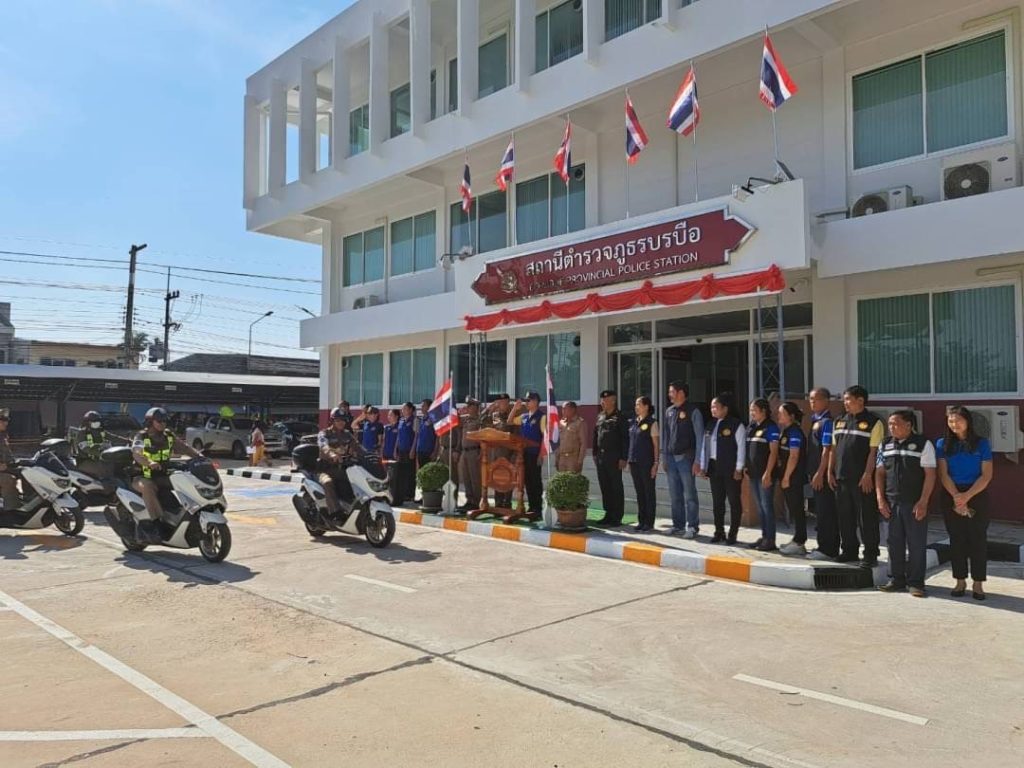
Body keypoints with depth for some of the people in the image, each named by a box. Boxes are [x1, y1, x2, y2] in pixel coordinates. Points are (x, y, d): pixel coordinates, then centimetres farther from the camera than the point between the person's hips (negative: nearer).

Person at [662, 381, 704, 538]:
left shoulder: (693, 411, -8)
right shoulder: (669, 411, 11)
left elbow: (699, 437, -10)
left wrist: (697, 461, -13)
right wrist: (664, 457, 12)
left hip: (686, 458, -6)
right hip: (671, 458, 6)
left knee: (689, 494, -3)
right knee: (674, 495, 11)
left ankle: (692, 526, 4)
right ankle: (678, 525, 21)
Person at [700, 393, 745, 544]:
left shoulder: (736, 425, -8)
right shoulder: (711, 425, 13)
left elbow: (741, 448, -11)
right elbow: (705, 446, 14)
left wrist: (738, 469, -14)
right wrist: (703, 466, 10)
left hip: (730, 469, -7)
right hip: (714, 467, 7)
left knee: (734, 501, 2)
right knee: (717, 501, 11)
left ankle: (733, 534, 9)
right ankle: (719, 532, 20)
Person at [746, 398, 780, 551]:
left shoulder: (770, 427, -9)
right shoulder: (751, 427, 12)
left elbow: (773, 452, -13)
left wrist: (768, 473, -17)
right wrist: (747, 468, 11)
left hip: (765, 474, -8)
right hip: (754, 473, 8)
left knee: (767, 506, -3)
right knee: (759, 506, 13)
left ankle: (770, 540, 3)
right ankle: (764, 536, 21)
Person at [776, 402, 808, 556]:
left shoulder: (795, 432, -14)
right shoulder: (784, 431, 14)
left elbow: (794, 457, -18)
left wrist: (786, 477, -18)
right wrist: (782, 476, 14)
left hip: (793, 477, -9)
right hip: (786, 476, 9)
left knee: (796, 509, -3)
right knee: (793, 509, 14)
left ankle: (799, 543, 2)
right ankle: (797, 541, 21)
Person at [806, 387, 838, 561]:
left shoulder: (827, 422, -13)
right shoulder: (814, 420, 14)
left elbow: (827, 449, -17)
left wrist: (820, 474, -19)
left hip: (823, 473, -9)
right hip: (815, 472, 9)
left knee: (826, 512, -3)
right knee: (820, 511, 15)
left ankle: (828, 550, 3)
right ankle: (824, 547, 24)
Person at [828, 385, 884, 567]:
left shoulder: (873, 422, -6)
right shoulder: (840, 421, 13)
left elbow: (873, 451, -11)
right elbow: (834, 448, 15)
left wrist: (867, 475, -16)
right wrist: (830, 472, 10)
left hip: (862, 479, -6)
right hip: (841, 477, 6)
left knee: (867, 518, 1)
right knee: (845, 517, 12)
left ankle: (870, 555, 9)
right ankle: (848, 550, 23)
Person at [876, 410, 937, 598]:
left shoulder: (923, 444, -5)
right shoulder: (885, 445, 10)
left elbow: (930, 475, -8)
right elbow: (880, 473, 11)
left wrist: (923, 502, -13)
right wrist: (880, 499, 3)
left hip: (915, 503, -4)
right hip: (891, 503, 4)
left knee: (916, 544, 2)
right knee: (895, 542, 10)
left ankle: (915, 582, 11)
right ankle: (896, 579, 19)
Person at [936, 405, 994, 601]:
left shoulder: (981, 443, 1)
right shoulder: (943, 444, 4)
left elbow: (986, 475, -4)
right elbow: (943, 474, -2)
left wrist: (967, 496, -13)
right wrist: (957, 497, -13)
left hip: (977, 495, -1)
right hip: (951, 496, 1)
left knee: (978, 539, 0)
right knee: (956, 540, 5)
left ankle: (978, 583, 6)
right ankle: (960, 581, 13)